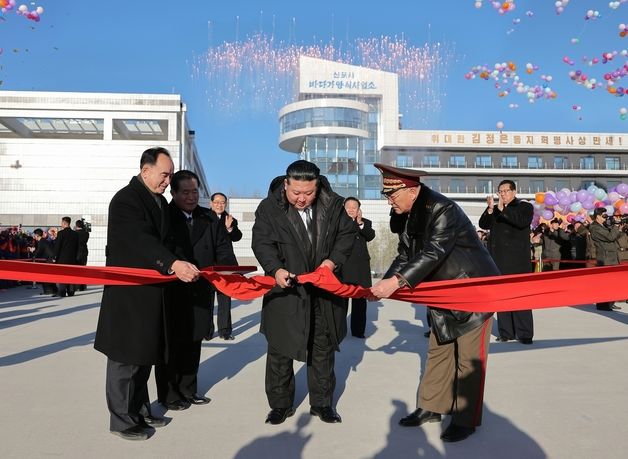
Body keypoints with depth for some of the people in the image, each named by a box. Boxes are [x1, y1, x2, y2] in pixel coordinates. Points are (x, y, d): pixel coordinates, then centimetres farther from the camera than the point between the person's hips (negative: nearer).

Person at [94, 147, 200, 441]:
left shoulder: (160, 201, 13)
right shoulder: (125, 199, -15)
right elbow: (141, 240, -29)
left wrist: (183, 266, 3)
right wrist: (173, 264, -42)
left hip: (151, 290, 9)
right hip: (128, 292, -9)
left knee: (144, 354, 17)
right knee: (125, 357, 1)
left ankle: (140, 411, 29)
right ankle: (122, 420, 14)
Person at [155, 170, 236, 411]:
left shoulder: (208, 219, 10)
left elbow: (222, 249, 4)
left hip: (200, 294, 5)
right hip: (171, 294, -5)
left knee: (192, 345, 16)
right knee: (171, 344, 5)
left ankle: (188, 390, 31)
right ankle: (168, 395, 20)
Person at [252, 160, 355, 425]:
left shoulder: (333, 205, -3)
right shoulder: (269, 208, -9)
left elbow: (347, 234, 5)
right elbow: (262, 242, -11)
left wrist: (333, 260, -10)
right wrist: (275, 269, -28)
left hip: (324, 291, 2)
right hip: (285, 289, -2)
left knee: (323, 349, 13)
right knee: (280, 349, 5)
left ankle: (322, 403, 29)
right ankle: (280, 404, 23)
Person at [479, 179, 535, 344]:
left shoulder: (524, 206, 5)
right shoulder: (495, 209, 18)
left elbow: (523, 222, -15)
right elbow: (484, 225, 5)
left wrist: (503, 209, -20)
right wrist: (490, 209, -10)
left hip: (517, 261, -4)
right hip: (498, 260, 5)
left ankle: (524, 333, -2)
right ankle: (506, 332, 9)